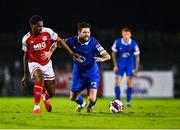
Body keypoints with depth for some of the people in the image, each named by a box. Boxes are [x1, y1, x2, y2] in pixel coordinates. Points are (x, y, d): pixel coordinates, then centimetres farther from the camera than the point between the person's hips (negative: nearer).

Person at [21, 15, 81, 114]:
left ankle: (45, 97, 45)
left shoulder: (48, 32, -11)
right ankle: (36, 107, -26)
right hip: (34, 64, -2)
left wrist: (72, 53, -5)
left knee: (51, 93, 4)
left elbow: (59, 41, 1)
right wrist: (25, 75, 7)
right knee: (39, 79, -36)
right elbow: (26, 56, 3)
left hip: (47, 64, 2)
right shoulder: (26, 39, -9)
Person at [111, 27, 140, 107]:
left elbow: (137, 56, -6)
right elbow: (113, 53, -2)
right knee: (117, 82, -8)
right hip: (120, 64, 0)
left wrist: (136, 68, -10)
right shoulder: (117, 42, -14)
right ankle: (117, 100, 0)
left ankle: (128, 101, 9)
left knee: (129, 83, -2)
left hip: (130, 65, 0)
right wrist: (115, 65, -6)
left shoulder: (134, 44, -16)